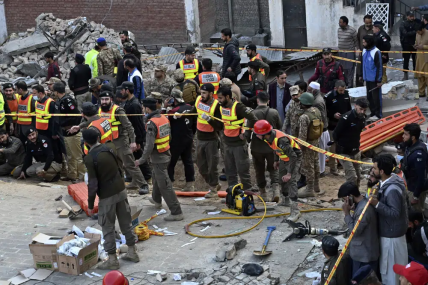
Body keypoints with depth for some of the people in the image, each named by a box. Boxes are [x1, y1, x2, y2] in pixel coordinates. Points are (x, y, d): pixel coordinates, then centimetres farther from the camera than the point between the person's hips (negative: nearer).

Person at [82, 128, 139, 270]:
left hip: (107, 196, -6)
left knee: (107, 228, 6)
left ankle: (112, 259, 11)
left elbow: (93, 184, -17)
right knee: (126, 222, 16)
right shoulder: (110, 147, -1)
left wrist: (90, 205, -7)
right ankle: (132, 252, 27)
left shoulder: (89, 158, -17)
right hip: (121, 190, 6)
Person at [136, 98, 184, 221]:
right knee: (156, 177, 31)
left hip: (158, 158, -9)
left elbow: (149, 145, -25)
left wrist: (142, 160, -17)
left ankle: (176, 212, -3)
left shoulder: (151, 123, -22)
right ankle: (156, 200, 53)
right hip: (166, 154, 9)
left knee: (165, 185, -4)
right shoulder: (164, 118, 3)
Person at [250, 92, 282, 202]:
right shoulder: (274, 112, -7)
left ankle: (263, 193, 20)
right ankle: (276, 190, -3)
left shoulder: (253, 113, -14)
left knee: (259, 171, 13)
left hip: (257, 147, -1)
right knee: (273, 169, 15)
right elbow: (279, 127, 6)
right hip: (271, 146, 2)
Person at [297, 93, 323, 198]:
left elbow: (302, 135, -25)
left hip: (308, 143, -9)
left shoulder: (304, 117, -27)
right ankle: (316, 187, 34)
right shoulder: (317, 111, -2)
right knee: (315, 163, 20)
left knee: (308, 166, 4)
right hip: (316, 141, 9)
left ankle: (310, 190, 15)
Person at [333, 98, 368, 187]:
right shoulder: (346, 118, -23)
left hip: (356, 151, 7)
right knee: (352, 177, -11)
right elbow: (335, 134, -14)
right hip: (344, 152, -7)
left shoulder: (363, 117, -1)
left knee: (358, 176, 13)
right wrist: (340, 145, 3)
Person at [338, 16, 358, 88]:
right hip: (341, 52, 6)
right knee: (343, 68, 11)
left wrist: (356, 49, -2)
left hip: (350, 52, -6)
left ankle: (350, 85, 6)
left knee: (350, 69, -1)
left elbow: (356, 41, -5)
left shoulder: (352, 30, -13)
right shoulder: (339, 30, 7)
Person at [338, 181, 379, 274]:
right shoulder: (362, 203, 5)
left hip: (364, 254, -10)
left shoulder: (364, 209, -28)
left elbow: (355, 231, -21)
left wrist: (347, 213, -20)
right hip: (362, 252, 10)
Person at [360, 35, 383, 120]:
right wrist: (362, 75, 17)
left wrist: (379, 80, -15)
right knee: (369, 97, 13)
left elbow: (379, 67, -16)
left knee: (376, 97, 1)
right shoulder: (364, 51, 6)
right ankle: (372, 113, 24)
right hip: (367, 78, 7)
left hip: (374, 79, -7)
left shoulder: (376, 52, -17)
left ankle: (378, 115, 11)